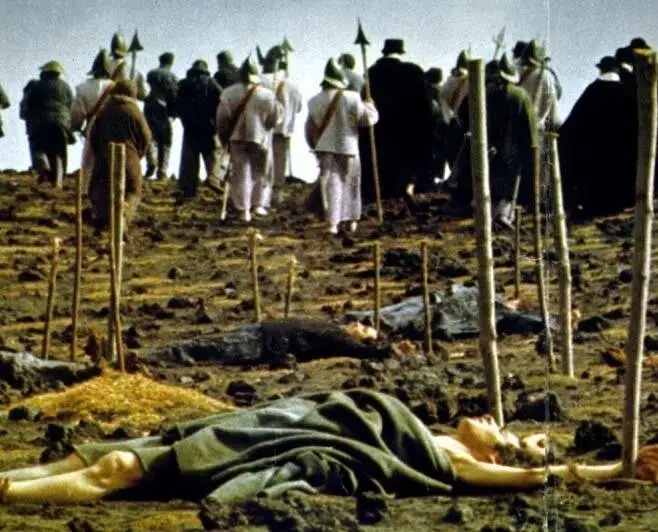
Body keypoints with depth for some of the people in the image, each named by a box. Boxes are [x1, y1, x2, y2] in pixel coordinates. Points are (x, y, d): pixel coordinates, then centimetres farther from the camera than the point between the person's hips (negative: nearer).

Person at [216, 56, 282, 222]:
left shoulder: (229, 93, -2)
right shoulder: (267, 95, -6)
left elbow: (222, 118, 1)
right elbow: (275, 118, -3)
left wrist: (224, 138, 11)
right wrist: (278, 105, 16)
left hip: (237, 138, 1)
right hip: (260, 138, -1)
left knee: (241, 172, 4)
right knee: (262, 172, 15)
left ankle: (243, 209, 0)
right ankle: (259, 203, 9)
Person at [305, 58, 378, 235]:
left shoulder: (315, 101, -2)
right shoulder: (351, 98, -12)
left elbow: (309, 129, 7)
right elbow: (369, 118, -8)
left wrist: (315, 145, 23)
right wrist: (369, 105, 12)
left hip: (325, 148, 1)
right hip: (348, 147, -1)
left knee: (331, 184, 0)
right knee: (351, 183, 15)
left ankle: (332, 223, -11)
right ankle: (352, 220, 24)